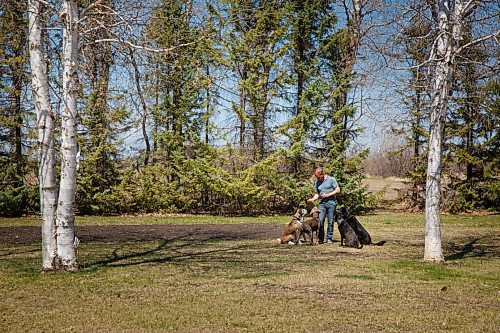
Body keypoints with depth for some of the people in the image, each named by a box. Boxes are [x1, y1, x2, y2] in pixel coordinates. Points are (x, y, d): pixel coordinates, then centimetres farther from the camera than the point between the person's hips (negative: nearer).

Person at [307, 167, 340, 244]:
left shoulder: (331, 179, 0)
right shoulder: (317, 182, 13)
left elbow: (338, 190, -2)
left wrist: (328, 195, -10)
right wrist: (313, 199, -2)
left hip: (331, 202, -3)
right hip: (322, 203, 3)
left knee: (330, 221, 0)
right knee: (320, 221, -7)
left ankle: (329, 238, 7)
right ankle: (320, 238, 2)